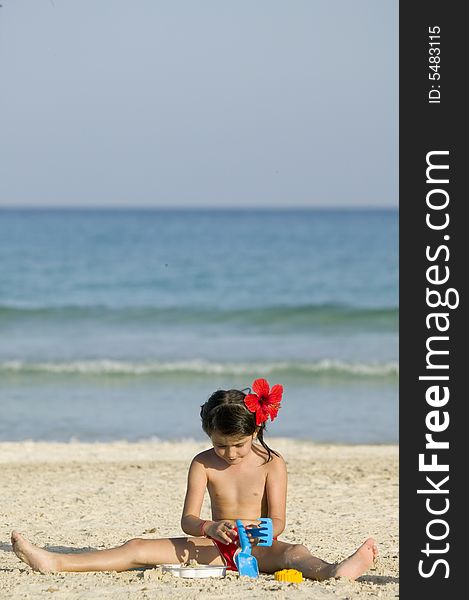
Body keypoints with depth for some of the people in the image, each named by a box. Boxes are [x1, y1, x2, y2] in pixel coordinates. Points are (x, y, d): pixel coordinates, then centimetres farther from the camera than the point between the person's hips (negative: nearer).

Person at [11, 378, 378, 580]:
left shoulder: (272, 464, -5)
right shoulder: (203, 464, 0)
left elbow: (278, 521, -9)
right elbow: (188, 519, -6)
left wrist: (259, 531, -33)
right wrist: (210, 528, -30)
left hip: (258, 547, -3)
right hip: (216, 547, 3)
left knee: (293, 552, -38)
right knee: (141, 549, -11)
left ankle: (335, 572, -71)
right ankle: (54, 562, -20)